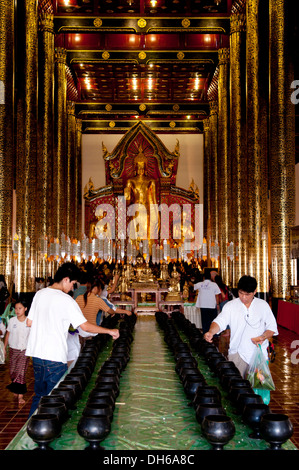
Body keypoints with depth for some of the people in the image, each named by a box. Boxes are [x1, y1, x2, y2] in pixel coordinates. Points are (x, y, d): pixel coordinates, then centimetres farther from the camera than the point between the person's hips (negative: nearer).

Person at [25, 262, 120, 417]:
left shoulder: (39, 294, 7)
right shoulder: (66, 300, -13)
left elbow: (29, 322, 11)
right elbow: (85, 326, -14)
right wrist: (110, 331, -4)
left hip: (36, 353, 7)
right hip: (55, 357, -7)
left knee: (38, 395, 19)